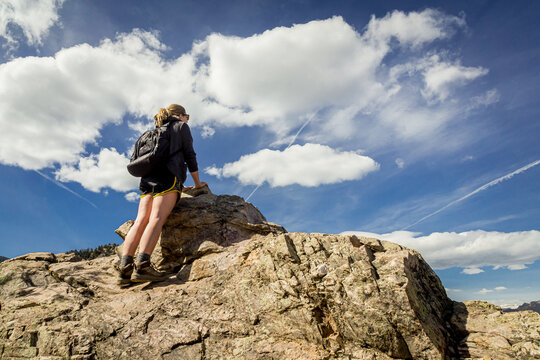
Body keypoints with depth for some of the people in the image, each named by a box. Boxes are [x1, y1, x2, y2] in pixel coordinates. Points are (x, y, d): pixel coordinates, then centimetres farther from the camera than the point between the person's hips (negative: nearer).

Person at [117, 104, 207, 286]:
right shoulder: (181, 126, 15)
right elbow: (190, 155, 8)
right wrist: (198, 183, 14)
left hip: (148, 177, 7)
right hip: (168, 175, -6)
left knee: (141, 220, -5)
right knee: (157, 218, -19)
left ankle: (125, 268, -17)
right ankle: (142, 265, -32)